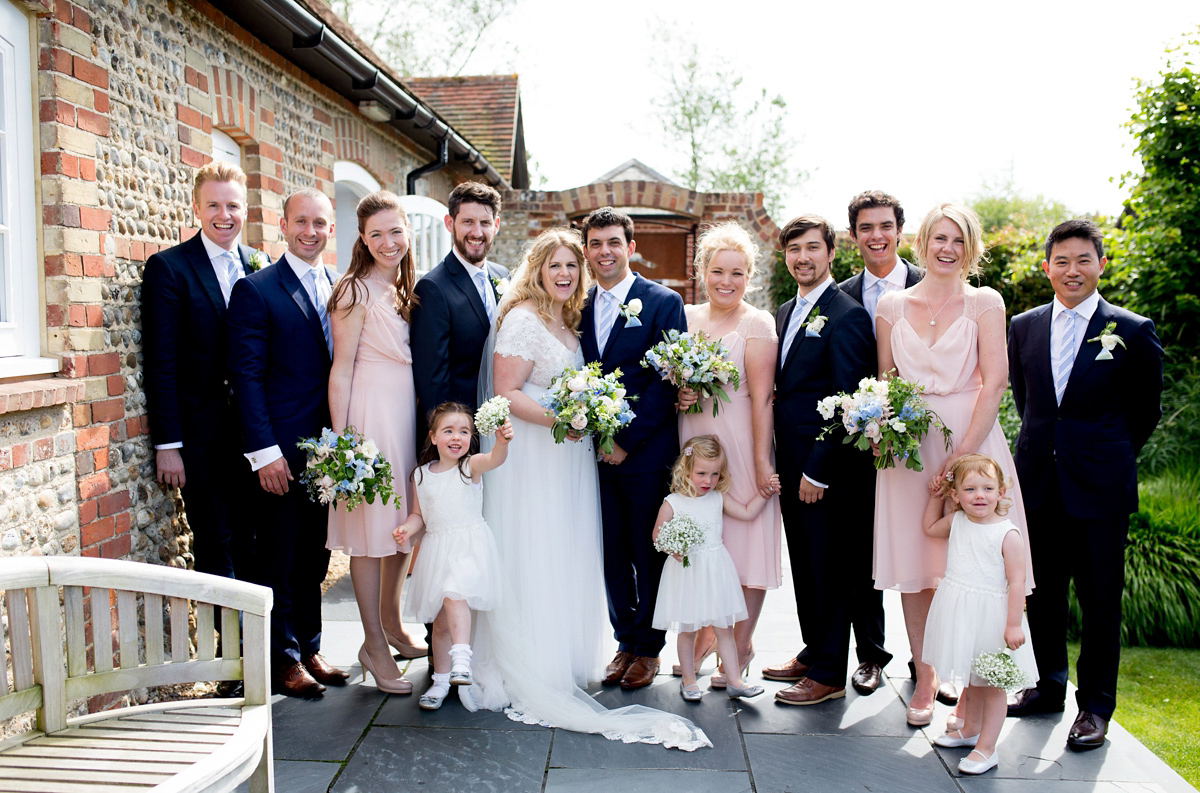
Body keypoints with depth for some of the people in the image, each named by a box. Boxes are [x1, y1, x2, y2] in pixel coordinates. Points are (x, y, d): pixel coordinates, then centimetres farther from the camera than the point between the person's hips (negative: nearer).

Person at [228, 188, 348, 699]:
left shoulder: (338, 290, 12)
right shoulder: (256, 291, -6)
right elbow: (246, 376, -11)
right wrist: (265, 452, -17)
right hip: (280, 453, -5)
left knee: (314, 558, 15)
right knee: (279, 560, 5)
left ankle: (309, 649, 27)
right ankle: (285, 660, 17)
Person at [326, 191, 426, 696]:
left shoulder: (405, 289, 12)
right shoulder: (355, 291, -9)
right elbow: (341, 371, -12)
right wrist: (340, 441, -16)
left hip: (410, 415, 8)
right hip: (372, 416, -7)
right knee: (372, 530, 0)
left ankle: (392, 623, 34)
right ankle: (374, 646, 12)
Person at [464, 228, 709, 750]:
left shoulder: (569, 321, 14)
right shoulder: (523, 318, -11)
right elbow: (506, 393, -17)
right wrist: (558, 420, -26)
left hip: (568, 455, 8)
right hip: (531, 457, -8)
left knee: (568, 559, 12)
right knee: (533, 558, -2)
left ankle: (563, 663, 23)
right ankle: (530, 674, 9)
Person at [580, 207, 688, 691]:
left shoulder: (664, 302, -4)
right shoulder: (579, 307, 11)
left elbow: (667, 381, -10)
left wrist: (627, 441, -13)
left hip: (646, 452, -4)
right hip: (597, 452, 4)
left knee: (648, 553, 5)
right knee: (613, 552, 10)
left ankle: (649, 648, 21)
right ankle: (626, 642, 25)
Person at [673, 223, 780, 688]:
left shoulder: (756, 324, -7)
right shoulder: (686, 317, 8)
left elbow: (762, 397, -12)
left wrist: (762, 461, -16)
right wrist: (677, 394, -5)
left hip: (739, 445, -5)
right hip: (692, 442, 5)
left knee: (744, 541, 3)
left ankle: (742, 646, 17)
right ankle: (706, 636, 25)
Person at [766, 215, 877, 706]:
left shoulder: (847, 316, -12)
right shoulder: (785, 313, 14)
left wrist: (818, 471, -18)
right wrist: (779, 461, 10)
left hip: (828, 468, -8)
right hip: (791, 463, 8)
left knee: (829, 568, 2)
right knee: (803, 564, 17)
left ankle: (829, 674, 14)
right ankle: (812, 651, 31)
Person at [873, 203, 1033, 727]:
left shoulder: (985, 302, 2)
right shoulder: (893, 305, 9)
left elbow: (994, 381, -5)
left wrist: (962, 454, -14)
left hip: (971, 440, -2)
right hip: (907, 445, 2)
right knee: (913, 569, 5)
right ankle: (924, 679, 18)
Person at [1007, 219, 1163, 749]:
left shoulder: (1133, 332, -5)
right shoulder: (1023, 327, 5)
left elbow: (1146, 409, 6)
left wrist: (1109, 456, 11)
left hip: (1100, 486, -3)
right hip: (1038, 482, 4)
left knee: (1100, 599, 4)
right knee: (1042, 591, 13)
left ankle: (1095, 705, 18)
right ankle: (1048, 686, 29)